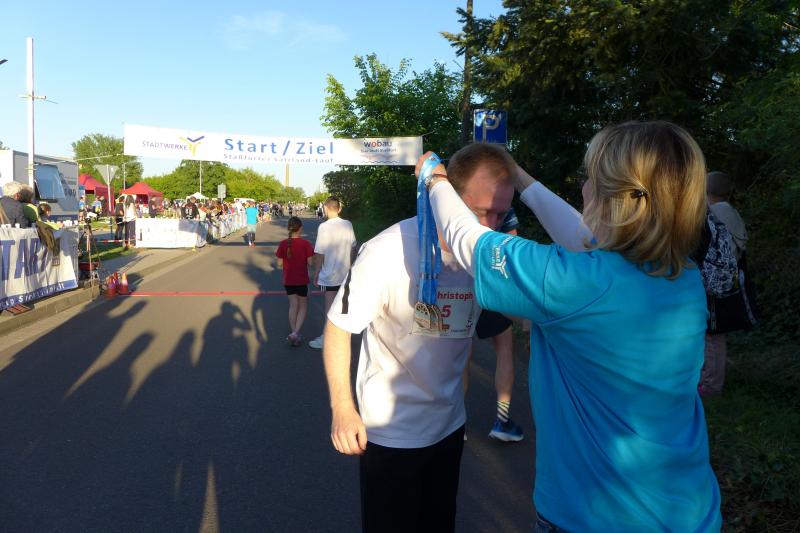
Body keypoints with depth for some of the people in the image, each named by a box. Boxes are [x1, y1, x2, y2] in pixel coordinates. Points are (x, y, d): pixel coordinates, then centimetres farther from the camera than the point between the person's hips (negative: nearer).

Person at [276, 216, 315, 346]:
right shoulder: (305, 244, -13)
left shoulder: (283, 244, -6)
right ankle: (296, 333, -6)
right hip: (302, 280, -2)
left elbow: (279, 264, -3)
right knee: (303, 306, 11)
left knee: (293, 305, 15)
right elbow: (310, 262, -13)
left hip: (288, 280, 3)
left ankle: (293, 334, 15)